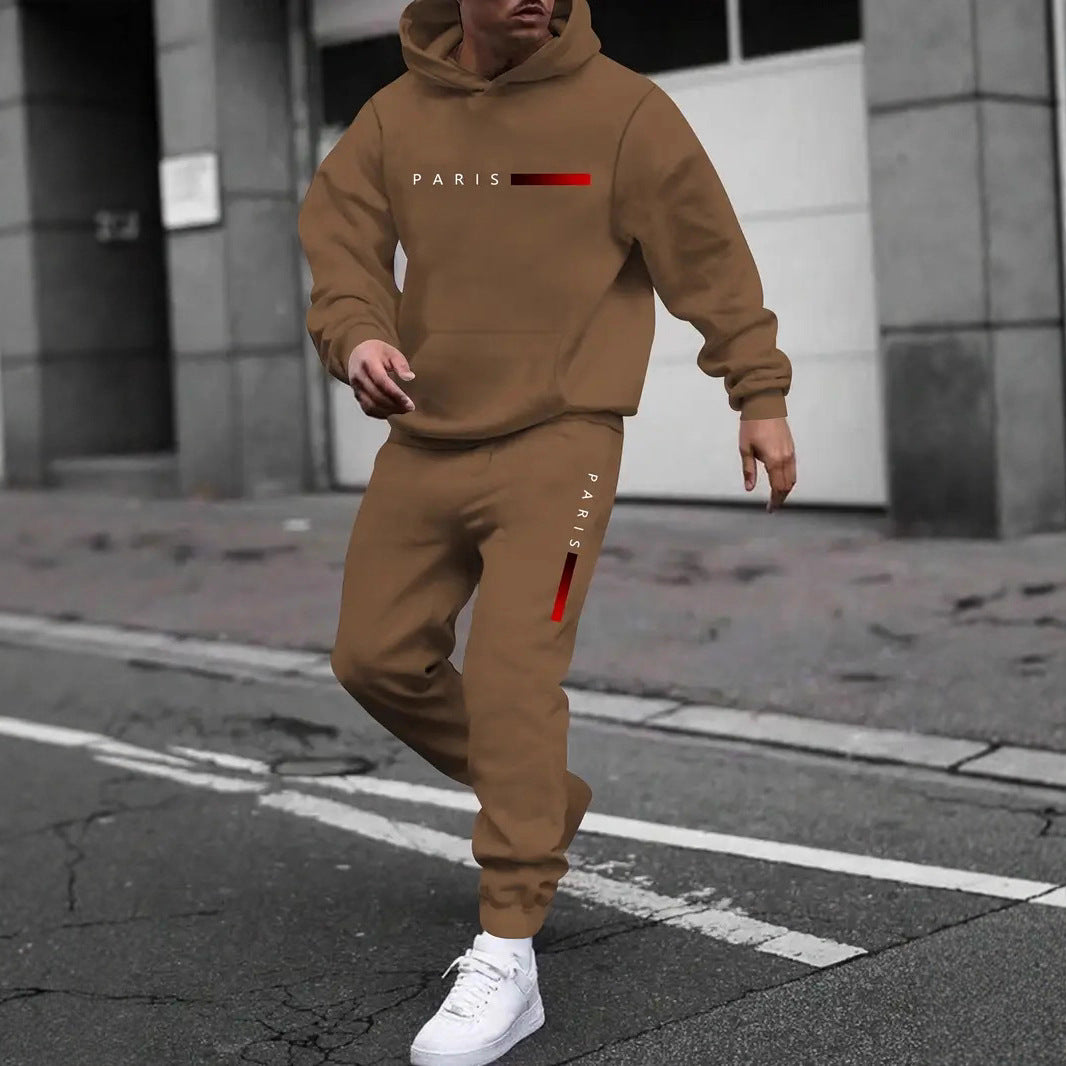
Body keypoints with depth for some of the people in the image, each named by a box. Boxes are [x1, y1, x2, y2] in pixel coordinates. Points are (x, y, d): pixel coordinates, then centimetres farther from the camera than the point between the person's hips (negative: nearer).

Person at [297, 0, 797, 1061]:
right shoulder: (393, 115, 5)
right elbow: (336, 236, 0)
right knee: (378, 657, 9)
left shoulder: (622, 110, -5)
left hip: (556, 441, -5)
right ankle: (540, 803, 32)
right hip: (424, 439, 6)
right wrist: (356, 333, -21)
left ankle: (506, 963, -9)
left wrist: (759, 394, -2)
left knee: (512, 675, -16)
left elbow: (708, 254, -2)